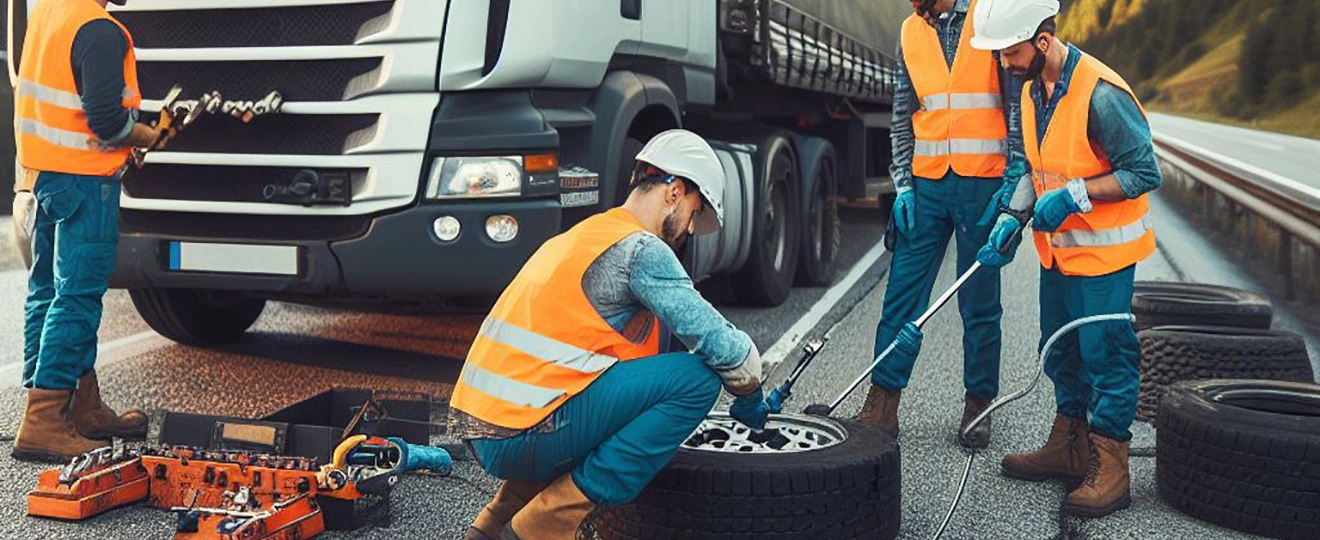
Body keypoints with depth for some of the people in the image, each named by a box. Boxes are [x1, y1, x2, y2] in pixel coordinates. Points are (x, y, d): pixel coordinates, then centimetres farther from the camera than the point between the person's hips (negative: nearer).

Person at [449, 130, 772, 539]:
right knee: (697, 377, -8)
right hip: (520, 439, -10)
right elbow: (718, 343, -9)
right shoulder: (641, 248, -7)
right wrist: (750, 400, 10)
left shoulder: (583, 234, 23)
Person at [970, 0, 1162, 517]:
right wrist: (1012, 219, 3)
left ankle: (1109, 468, 9)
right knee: (1062, 353, 17)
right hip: (1057, 247, 9)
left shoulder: (1101, 93, -23)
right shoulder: (1033, 90, 4)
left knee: (1105, 355, -2)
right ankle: (1068, 447, 31)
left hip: (1103, 250, -8)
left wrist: (1073, 195, -24)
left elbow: (1143, 173, -19)